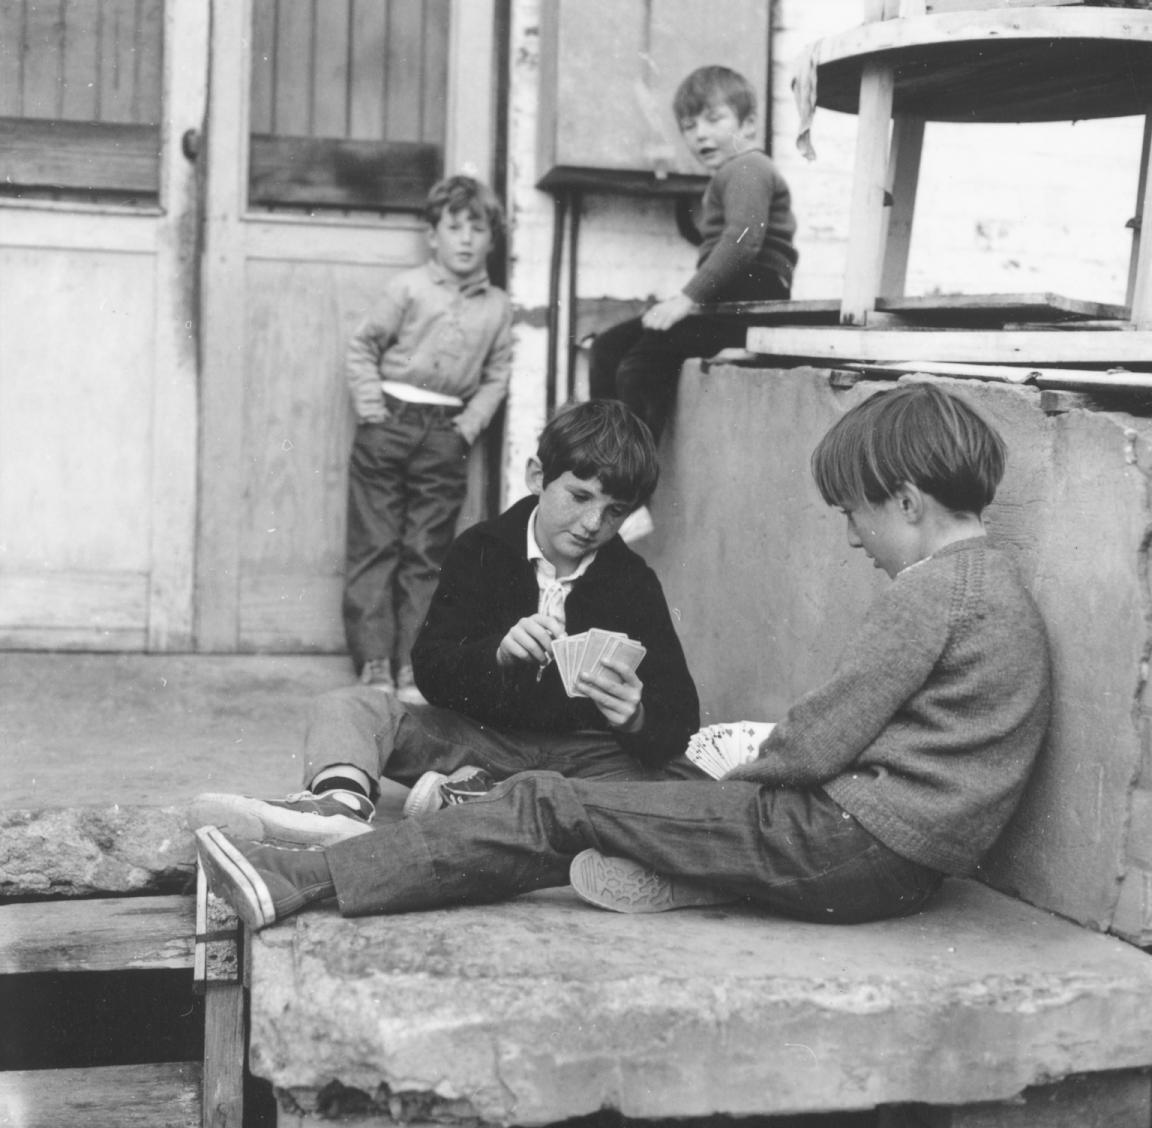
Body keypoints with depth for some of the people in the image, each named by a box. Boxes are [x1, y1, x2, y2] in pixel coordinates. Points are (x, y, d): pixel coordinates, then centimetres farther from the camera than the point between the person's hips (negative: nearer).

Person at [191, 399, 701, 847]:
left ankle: (467, 793, -39)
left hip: (582, 750, -1)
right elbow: (430, 669, -8)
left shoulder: (634, 583, -1)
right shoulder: (482, 549, 2)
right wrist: (498, 652, -29)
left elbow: (679, 717, -8)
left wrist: (637, 719, -33)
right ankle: (343, 805, -51)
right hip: (481, 735, 2)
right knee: (346, 707, -16)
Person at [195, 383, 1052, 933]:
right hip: (899, 862, 10)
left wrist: (737, 782, 3)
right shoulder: (992, 580, 19)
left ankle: (302, 883, -9)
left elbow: (820, 740, -15)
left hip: (858, 846, -10)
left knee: (554, 807, -9)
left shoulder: (931, 590, -11)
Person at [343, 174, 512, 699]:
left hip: (445, 438, 2)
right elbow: (362, 347, 1)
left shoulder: (496, 307, 7)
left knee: (426, 553, 3)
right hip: (389, 424, -2)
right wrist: (372, 409, -6)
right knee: (374, 546, -2)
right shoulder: (408, 288, -2)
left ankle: (413, 665, 7)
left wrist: (469, 425, 0)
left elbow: (496, 375, 13)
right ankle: (374, 662, 2)